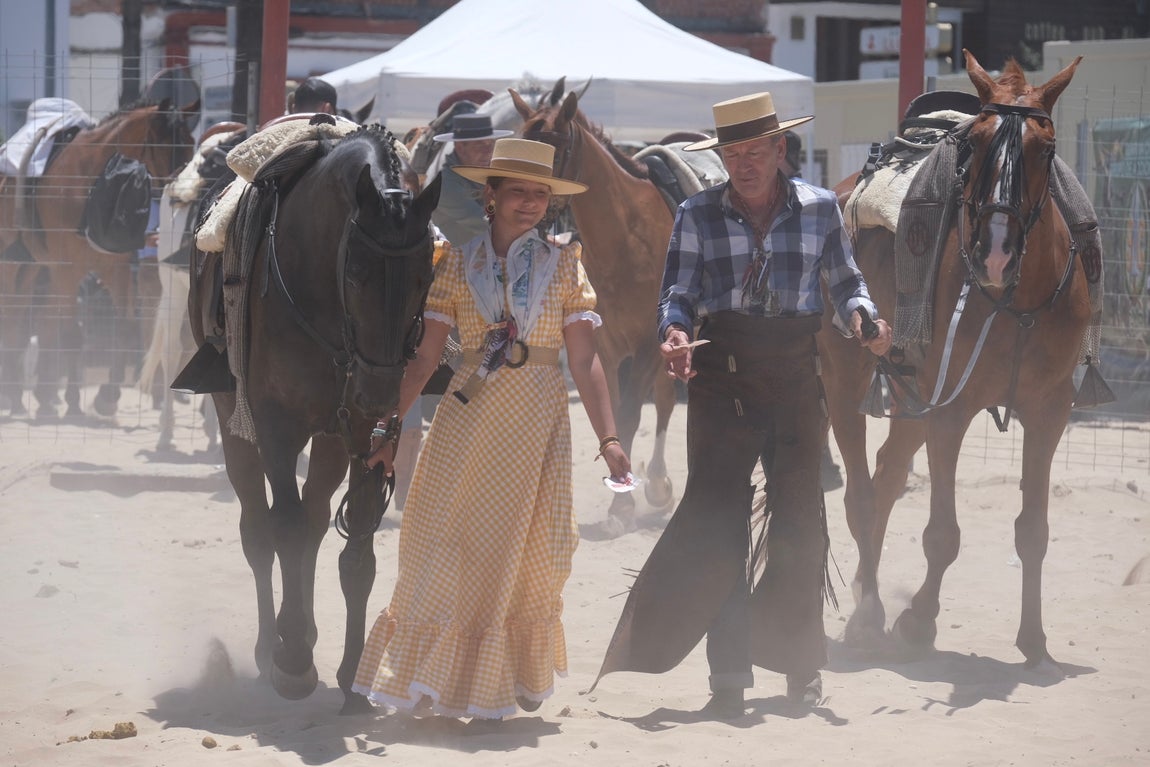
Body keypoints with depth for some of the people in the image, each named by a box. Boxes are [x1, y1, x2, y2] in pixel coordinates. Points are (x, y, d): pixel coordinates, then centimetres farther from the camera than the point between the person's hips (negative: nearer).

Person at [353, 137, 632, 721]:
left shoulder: (563, 266, 5)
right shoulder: (458, 265, 5)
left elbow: (585, 363, 0)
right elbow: (424, 359, 5)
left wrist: (608, 438, -9)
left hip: (539, 423, 0)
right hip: (467, 417, 0)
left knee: (528, 550, 2)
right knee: (444, 546, -5)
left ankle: (516, 677, 17)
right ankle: (441, 677, 1)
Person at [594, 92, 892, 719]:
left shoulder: (819, 209, 5)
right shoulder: (698, 214, 1)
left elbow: (846, 283, 9)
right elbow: (678, 292, 0)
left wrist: (863, 320, -12)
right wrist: (675, 334, -21)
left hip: (797, 377, 1)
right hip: (721, 378, -1)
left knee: (799, 517, 7)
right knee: (716, 516, -6)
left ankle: (800, 659, 23)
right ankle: (729, 673, -1)